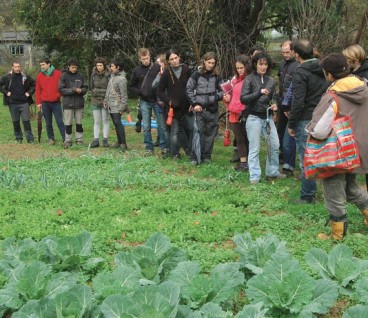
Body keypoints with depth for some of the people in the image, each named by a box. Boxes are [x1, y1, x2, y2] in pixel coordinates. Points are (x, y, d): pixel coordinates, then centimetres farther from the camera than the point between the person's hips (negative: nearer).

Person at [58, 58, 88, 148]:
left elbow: (85, 87, 9)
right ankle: (68, 141, 10)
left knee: (79, 123, 9)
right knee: (68, 123, 2)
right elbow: (61, 89, -8)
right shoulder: (64, 76, -3)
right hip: (68, 103, -2)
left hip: (79, 103, 3)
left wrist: (81, 90, -13)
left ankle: (79, 140, 18)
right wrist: (73, 90, -16)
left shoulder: (80, 76, 5)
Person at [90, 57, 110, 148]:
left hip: (105, 100, -3)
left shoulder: (108, 75, -8)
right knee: (96, 122, 5)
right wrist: (94, 93, 0)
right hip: (95, 100, 4)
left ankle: (105, 140, 10)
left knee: (105, 121, 4)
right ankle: (96, 140, 6)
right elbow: (91, 86, 14)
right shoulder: (94, 74, 5)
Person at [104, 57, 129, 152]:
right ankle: (119, 142, 20)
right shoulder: (112, 75, 11)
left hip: (116, 105, -8)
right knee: (115, 123, 12)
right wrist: (106, 100, 15)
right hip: (110, 105, 8)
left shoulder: (121, 79, -16)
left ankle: (123, 143, -10)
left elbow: (124, 94, -17)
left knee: (118, 123, -13)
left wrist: (122, 107, -18)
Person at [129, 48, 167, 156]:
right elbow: (131, 85, 13)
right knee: (146, 126, 5)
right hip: (144, 102, 2)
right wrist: (139, 92, -2)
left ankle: (163, 147, 9)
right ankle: (149, 148, 13)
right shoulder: (137, 70, 2)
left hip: (157, 100, -2)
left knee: (161, 125, 1)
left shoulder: (157, 67, -5)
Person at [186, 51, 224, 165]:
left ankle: (206, 156, 18)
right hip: (199, 108, -2)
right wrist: (194, 104, -5)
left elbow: (222, 90, 10)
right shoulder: (196, 74, 0)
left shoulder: (217, 76, 5)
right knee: (198, 132, -3)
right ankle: (194, 156, 6)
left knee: (210, 133, 7)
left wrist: (217, 96, -11)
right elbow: (189, 90, 2)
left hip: (212, 109, 2)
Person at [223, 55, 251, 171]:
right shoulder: (235, 79, 13)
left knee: (247, 139, 3)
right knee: (239, 139, 11)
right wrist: (227, 97, 4)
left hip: (246, 115, -6)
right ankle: (243, 162, 17)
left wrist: (245, 109, -22)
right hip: (234, 114, 7)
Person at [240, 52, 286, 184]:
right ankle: (254, 176, 8)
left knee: (275, 145, 5)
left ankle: (272, 172, 21)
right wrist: (259, 92, -24)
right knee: (254, 149, 0)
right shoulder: (249, 79, -4)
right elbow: (243, 98, -13)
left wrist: (274, 105, -1)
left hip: (268, 117, 5)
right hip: (254, 118, -5)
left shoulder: (270, 80, 9)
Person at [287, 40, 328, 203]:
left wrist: (291, 124, -10)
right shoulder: (323, 70, 8)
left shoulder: (300, 73, -14)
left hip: (306, 121, -7)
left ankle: (307, 196, 4)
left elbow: (298, 102, -19)